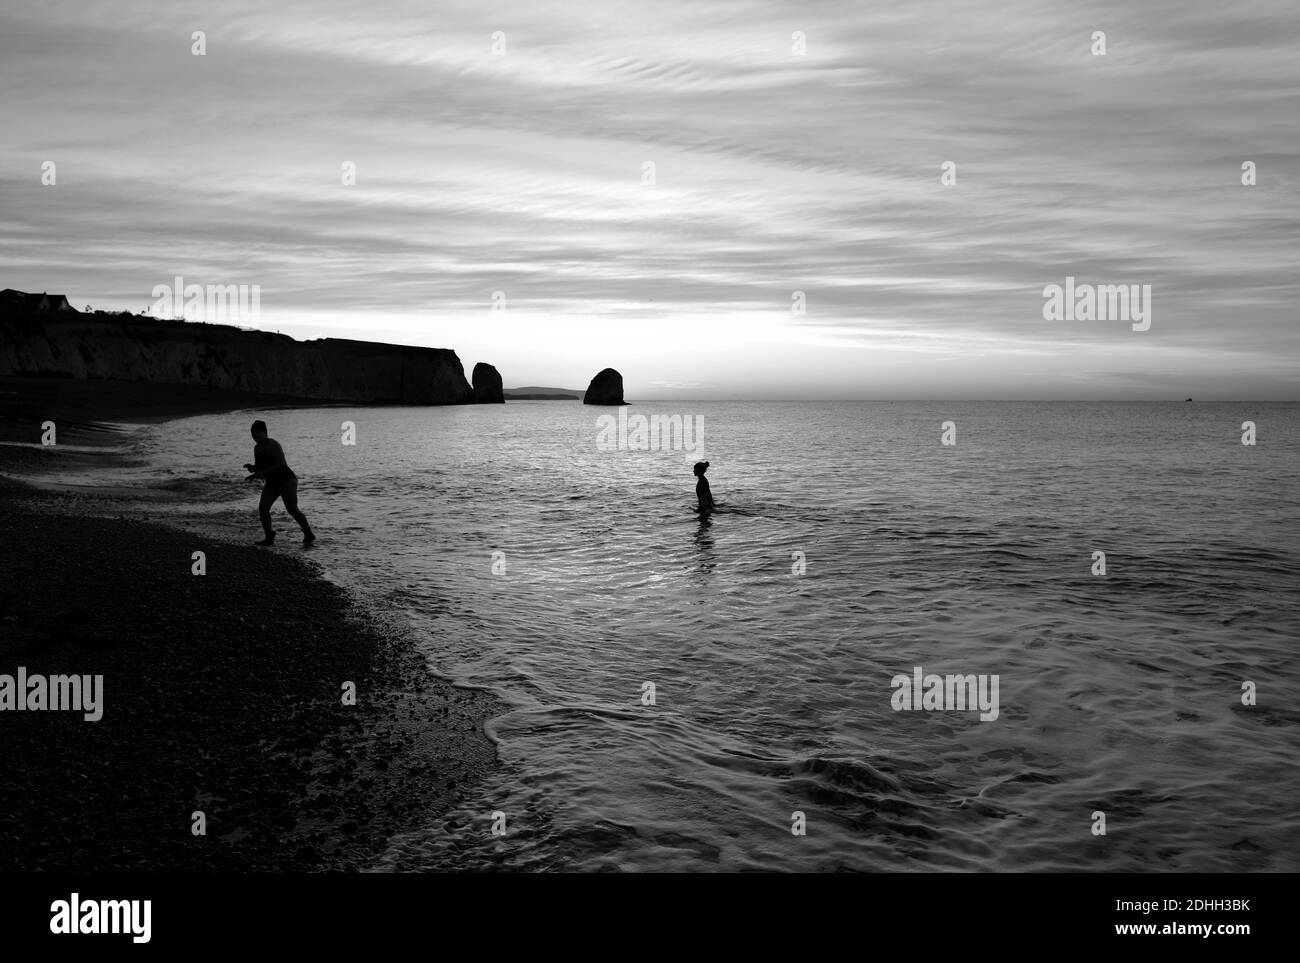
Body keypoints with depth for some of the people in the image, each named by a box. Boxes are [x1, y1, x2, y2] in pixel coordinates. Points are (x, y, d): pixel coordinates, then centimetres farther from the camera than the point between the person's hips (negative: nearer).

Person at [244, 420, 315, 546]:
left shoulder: (273, 445, -15)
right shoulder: (257, 448, 10)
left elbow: (280, 464, -24)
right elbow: (259, 468, 18)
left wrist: (261, 473, -28)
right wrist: (251, 468, -5)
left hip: (286, 480, -8)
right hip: (271, 484, 8)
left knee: (292, 510, -14)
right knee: (262, 509, -9)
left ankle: (309, 534, 1)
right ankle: (269, 538, -3)